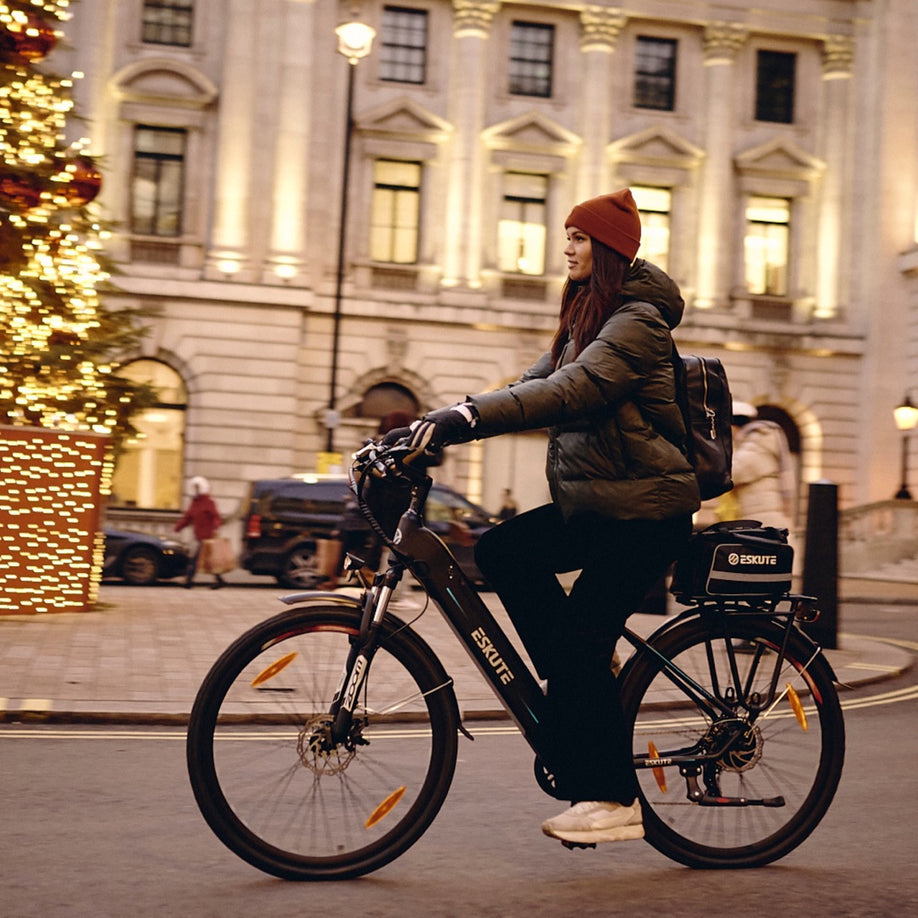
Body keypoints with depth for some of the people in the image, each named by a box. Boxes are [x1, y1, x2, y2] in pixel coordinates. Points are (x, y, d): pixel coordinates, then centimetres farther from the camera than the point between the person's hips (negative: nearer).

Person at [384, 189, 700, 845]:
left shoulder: (636, 321, -13)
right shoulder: (587, 323, 18)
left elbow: (571, 391, -28)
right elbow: (533, 386, 11)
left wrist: (466, 417, -37)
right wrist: (438, 424, -1)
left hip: (645, 509, -9)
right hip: (596, 503, 9)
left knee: (578, 643, -12)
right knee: (503, 551, -7)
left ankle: (614, 801, -2)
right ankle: (590, 682, 2)